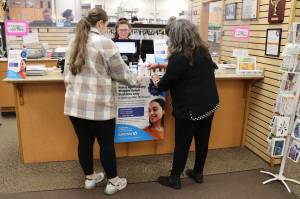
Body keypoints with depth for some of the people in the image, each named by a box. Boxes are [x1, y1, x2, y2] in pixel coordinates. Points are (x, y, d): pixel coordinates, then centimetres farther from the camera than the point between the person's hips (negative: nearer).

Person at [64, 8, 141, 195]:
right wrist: (135, 80, 10)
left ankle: (90, 178, 32)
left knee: (84, 141, 16)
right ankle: (113, 182, 22)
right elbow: (120, 73, -7)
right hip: (98, 106, -7)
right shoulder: (104, 43, -11)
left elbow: (67, 75, 17)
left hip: (74, 104, 7)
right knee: (107, 143, 7)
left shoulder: (74, 43, 12)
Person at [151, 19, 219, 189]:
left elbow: (166, 82, -10)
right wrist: (161, 65, 28)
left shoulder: (179, 56, -17)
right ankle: (198, 173, 33)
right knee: (203, 140, 17)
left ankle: (175, 179, 19)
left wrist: (157, 81, 13)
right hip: (209, 104, 7)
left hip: (190, 108, -7)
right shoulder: (203, 51, 7)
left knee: (182, 143, 5)